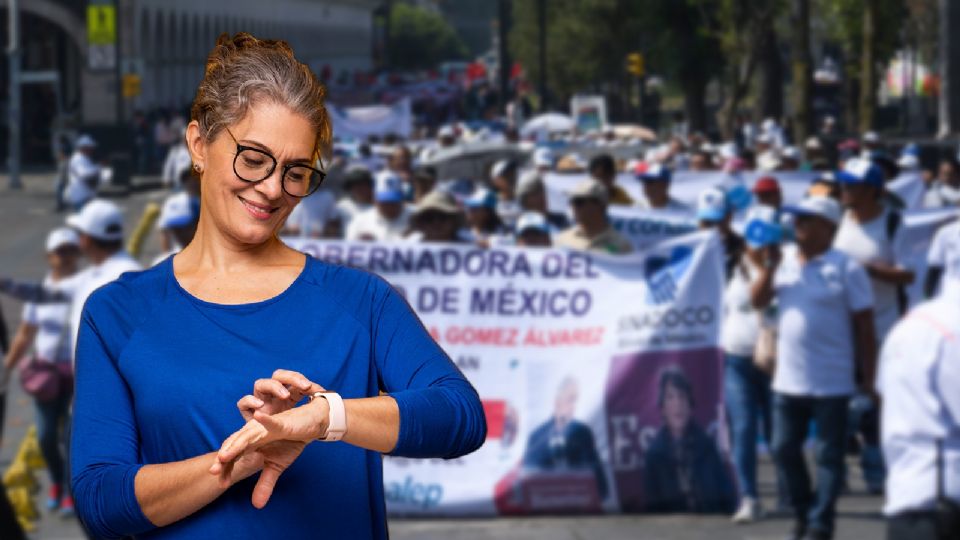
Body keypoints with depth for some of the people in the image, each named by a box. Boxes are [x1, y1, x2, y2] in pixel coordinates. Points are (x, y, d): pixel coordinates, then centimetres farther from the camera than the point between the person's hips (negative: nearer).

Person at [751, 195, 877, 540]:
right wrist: (769, 267, -13)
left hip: (832, 383, -6)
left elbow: (864, 327, -6)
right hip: (788, 380, 6)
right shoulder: (783, 260, 8)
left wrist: (868, 380, -8)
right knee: (784, 449, 11)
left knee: (829, 456, 2)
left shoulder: (845, 269, -8)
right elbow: (758, 301, 2)